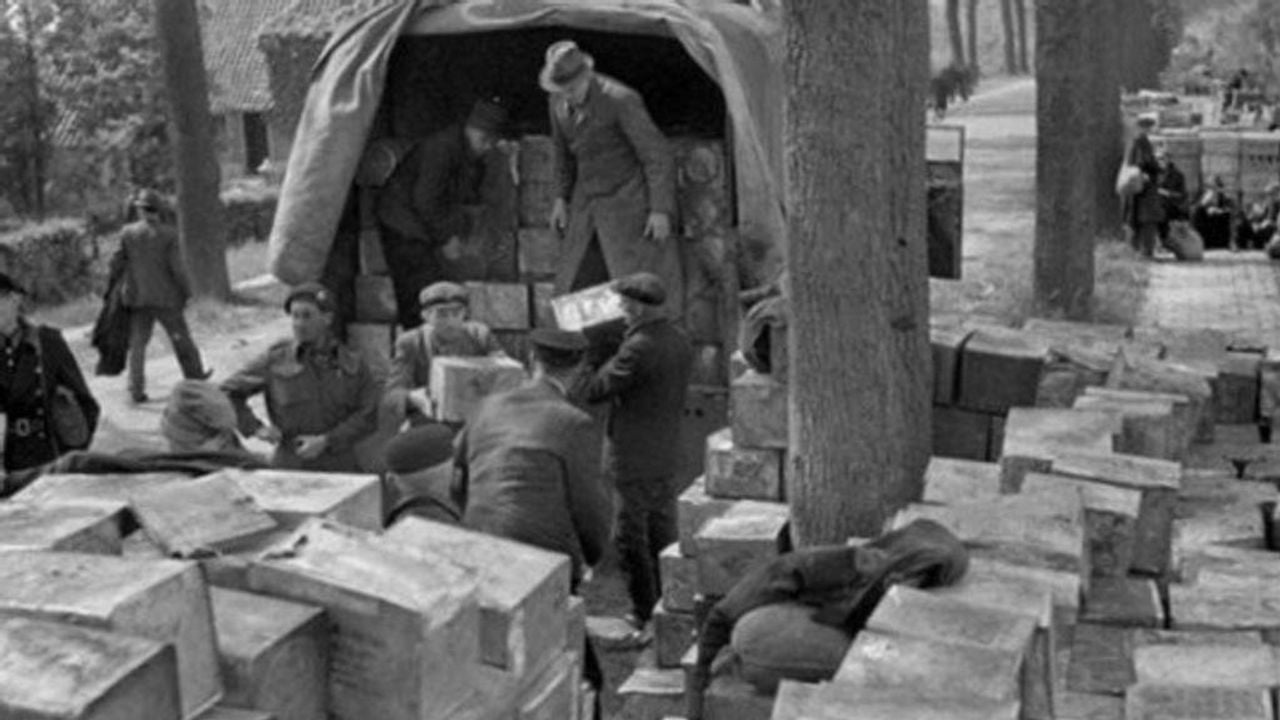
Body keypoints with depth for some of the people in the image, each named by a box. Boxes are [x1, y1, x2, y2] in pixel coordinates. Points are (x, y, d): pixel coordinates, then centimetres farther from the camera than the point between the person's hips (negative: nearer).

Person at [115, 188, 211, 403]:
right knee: (181, 338, 14)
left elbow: (117, 263, -2)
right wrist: (186, 292, 0)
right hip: (166, 297, -2)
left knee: (138, 343, 6)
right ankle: (195, 376, 29)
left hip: (137, 298, 2)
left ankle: (136, 389, 0)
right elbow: (177, 268, -11)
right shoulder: (168, 234, -10)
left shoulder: (127, 232, -4)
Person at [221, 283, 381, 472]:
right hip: (290, 468, -1)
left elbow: (367, 416, 0)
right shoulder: (274, 361, 4)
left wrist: (326, 441, -10)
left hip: (340, 470, 1)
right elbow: (227, 392, 9)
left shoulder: (355, 364, 5)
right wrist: (255, 428, -2)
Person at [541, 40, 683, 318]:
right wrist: (561, 196, 18)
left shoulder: (621, 100, -24)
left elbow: (658, 154, -20)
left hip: (629, 199, -6)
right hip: (588, 200, 6)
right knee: (578, 283, 6)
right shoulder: (559, 101, -3)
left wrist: (661, 210, -23)